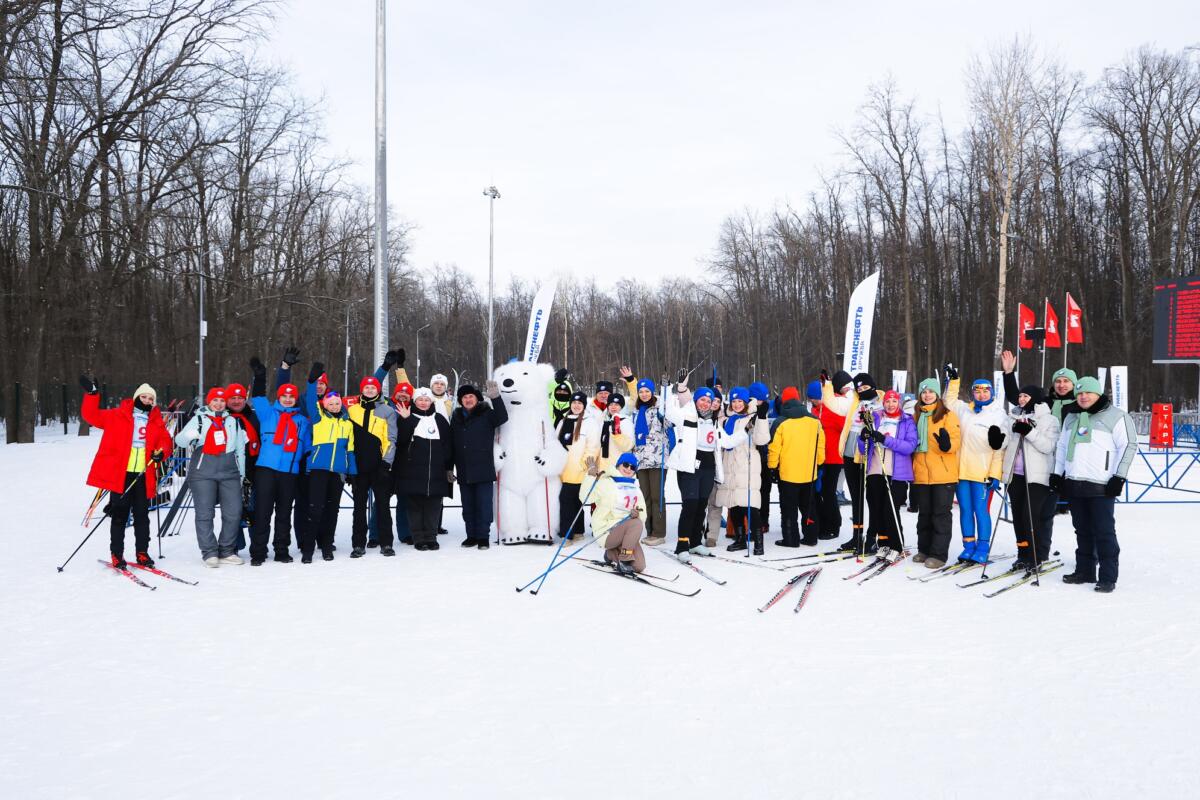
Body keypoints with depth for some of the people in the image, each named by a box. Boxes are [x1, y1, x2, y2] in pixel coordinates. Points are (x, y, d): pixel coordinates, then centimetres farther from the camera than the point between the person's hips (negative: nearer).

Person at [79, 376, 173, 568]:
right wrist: (92, 394, -11)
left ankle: (142, 553, 17)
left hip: (144, 475, 3)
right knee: (119, 515, 0)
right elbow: (92, 415, 1)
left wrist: (161, 452, -11)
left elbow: (165, 441, 11)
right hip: (120, 473, -3)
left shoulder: (157, 422, 12)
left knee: (142, 515, 8)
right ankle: (116, 554, 7)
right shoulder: (118, 416, 4)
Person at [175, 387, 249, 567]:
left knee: (234, 513, -1)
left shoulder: (233, 422, 16)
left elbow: (240, 449, 20)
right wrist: (190, 438, -25)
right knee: (205, 514, -4)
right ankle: (209, 553, 2)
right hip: (203, 473, -3)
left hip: (229, 473, 3)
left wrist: (241, 474, 18)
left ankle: (227, 551, 9)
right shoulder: (199, 420, 7)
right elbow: (179, 439, -3)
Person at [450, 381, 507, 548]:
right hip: (464, 471, 5)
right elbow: (451, 443, 15)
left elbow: (502, 418, -21)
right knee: (468, 506, 11)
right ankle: (471, 535, 20)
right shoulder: (456, 417, 11)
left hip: (483, 470, -5)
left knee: (483, 504, -2)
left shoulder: (486, 414, -1)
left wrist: (495, 398, -33)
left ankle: (483, 536, 4)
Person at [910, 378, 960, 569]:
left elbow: (956, 439, -9)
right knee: (924, 513, 13)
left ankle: (939, 554, 0)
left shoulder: (948, 415, -2)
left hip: (943, 474, -5)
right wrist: (912, 469, 13)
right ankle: (924, 550, 22)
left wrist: (947, 444, -31)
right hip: (921, 473, 5)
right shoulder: (916, 415, 14)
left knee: (941, 513, -3)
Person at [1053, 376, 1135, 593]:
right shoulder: (1071, 417, 18)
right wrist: (1057, 473, 19)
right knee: (1083, 531, 12)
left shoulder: (1115, 416, -2)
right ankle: (1084, 571, 19)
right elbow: (1062, 446, 26)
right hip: (1074, 484, 6)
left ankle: (1108, 577, -5)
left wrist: (1119, 477, -11)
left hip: (1100, 486, -6)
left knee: (1104, 532, -6)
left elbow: (1129, 445, -6)